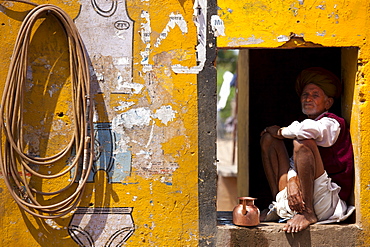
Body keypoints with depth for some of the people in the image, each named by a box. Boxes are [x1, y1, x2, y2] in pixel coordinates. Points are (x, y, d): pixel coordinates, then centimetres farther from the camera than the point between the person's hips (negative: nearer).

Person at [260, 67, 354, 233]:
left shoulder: (332, 124, -2)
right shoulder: (301, 123, 21)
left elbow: (310, 129, -28)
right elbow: (295, 163, 6)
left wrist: (280, 132, -7)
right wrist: (291, 182, -19)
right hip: (299, 201, 8)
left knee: (302, 141, -27)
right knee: (268, 138, 10)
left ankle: (308, 214, -25)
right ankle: (279, 206, 1)